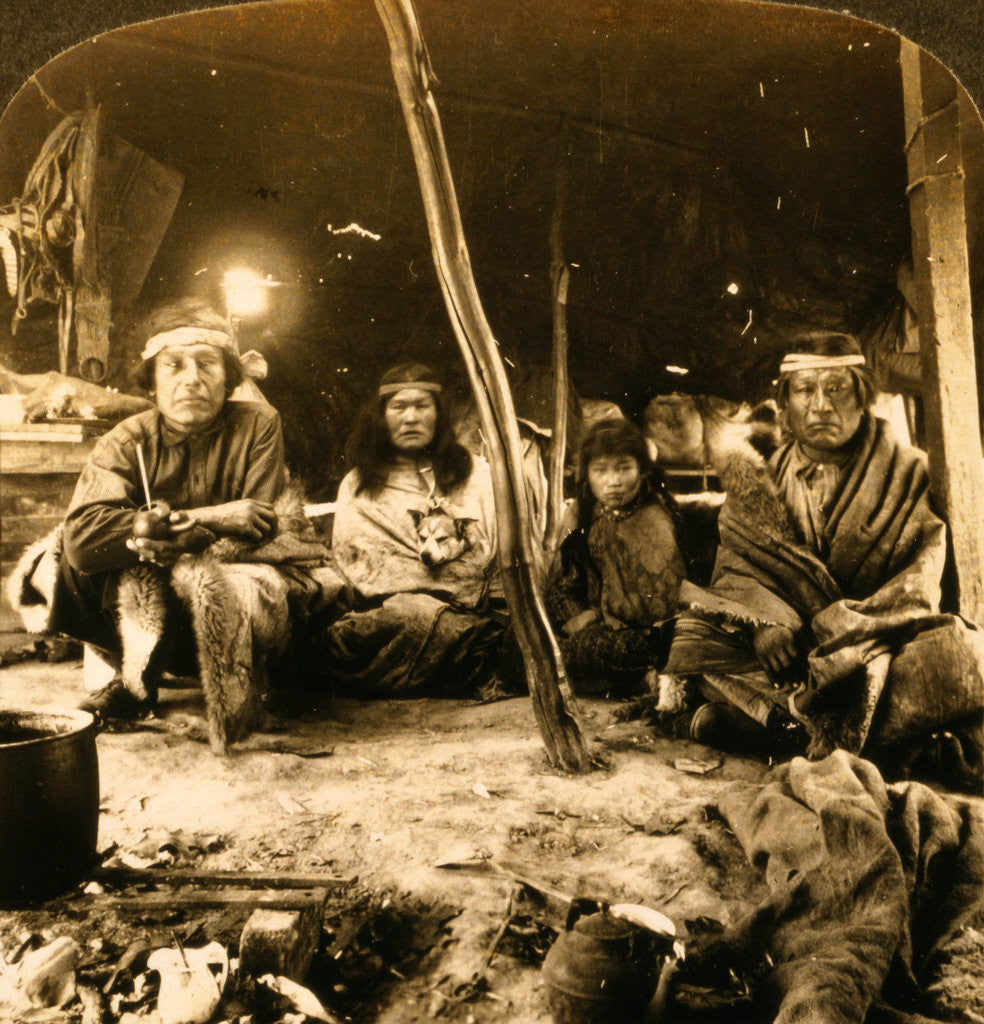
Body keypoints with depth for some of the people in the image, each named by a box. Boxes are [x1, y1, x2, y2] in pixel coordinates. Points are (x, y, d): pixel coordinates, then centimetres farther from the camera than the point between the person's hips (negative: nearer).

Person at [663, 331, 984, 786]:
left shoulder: (905, 471, 3)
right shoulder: (759, 482, 9)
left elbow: (923, 577, -6)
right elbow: (739, 565, -1)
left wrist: (851, 617, -23)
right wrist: (765, 619, -24)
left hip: (879, 643, -2)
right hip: (791, 646, 2)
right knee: (696, 630, -23)